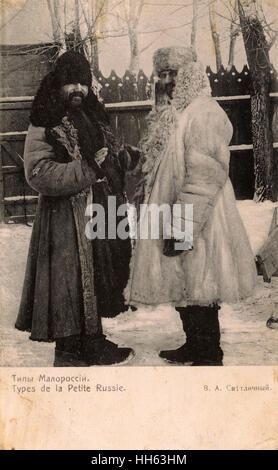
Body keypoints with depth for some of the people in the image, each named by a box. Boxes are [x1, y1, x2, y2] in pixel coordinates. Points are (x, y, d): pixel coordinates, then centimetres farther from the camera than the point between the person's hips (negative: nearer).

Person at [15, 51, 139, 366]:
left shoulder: (94, 119, 15)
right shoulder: (44, 127, -8)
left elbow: (111, 155, 27)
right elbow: (38, 174, -20)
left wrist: (125, 157, 3)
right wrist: (89, 169, -22)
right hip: (68, 221, -7)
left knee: (97, 281, 14)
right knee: (72, 284, -3)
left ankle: (92, 344, 29)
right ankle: (70, 352, 13)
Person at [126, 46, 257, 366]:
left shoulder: (204, 114, -17)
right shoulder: (171, 114, 13)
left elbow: (204, 177, -23)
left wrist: (181, 229, -24)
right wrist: (144, 197, 20)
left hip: (196, 225, -9)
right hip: (172, 220, 9)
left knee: (197, 291, 1)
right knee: (182, 290, 18)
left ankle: (210, 357, 17)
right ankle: (194, 345, 34)